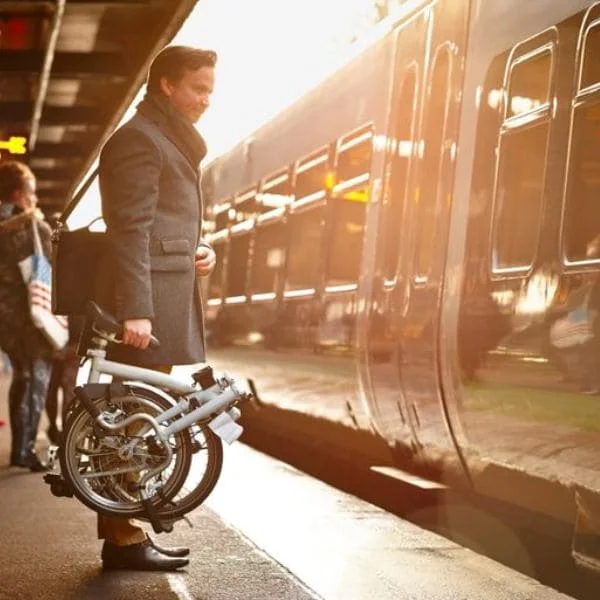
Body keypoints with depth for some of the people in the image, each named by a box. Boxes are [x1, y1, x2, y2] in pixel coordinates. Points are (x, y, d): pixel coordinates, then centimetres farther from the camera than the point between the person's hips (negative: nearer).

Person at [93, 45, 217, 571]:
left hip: (167, 295, 10)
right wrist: (135, 309, -24)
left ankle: (126, 531, 16)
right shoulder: (139, 139, -9)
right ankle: (123, 538, -4)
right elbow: (130, 230, -18)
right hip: (147, 298, -10)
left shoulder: (173, 141, 22)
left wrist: (199, 250, 11)